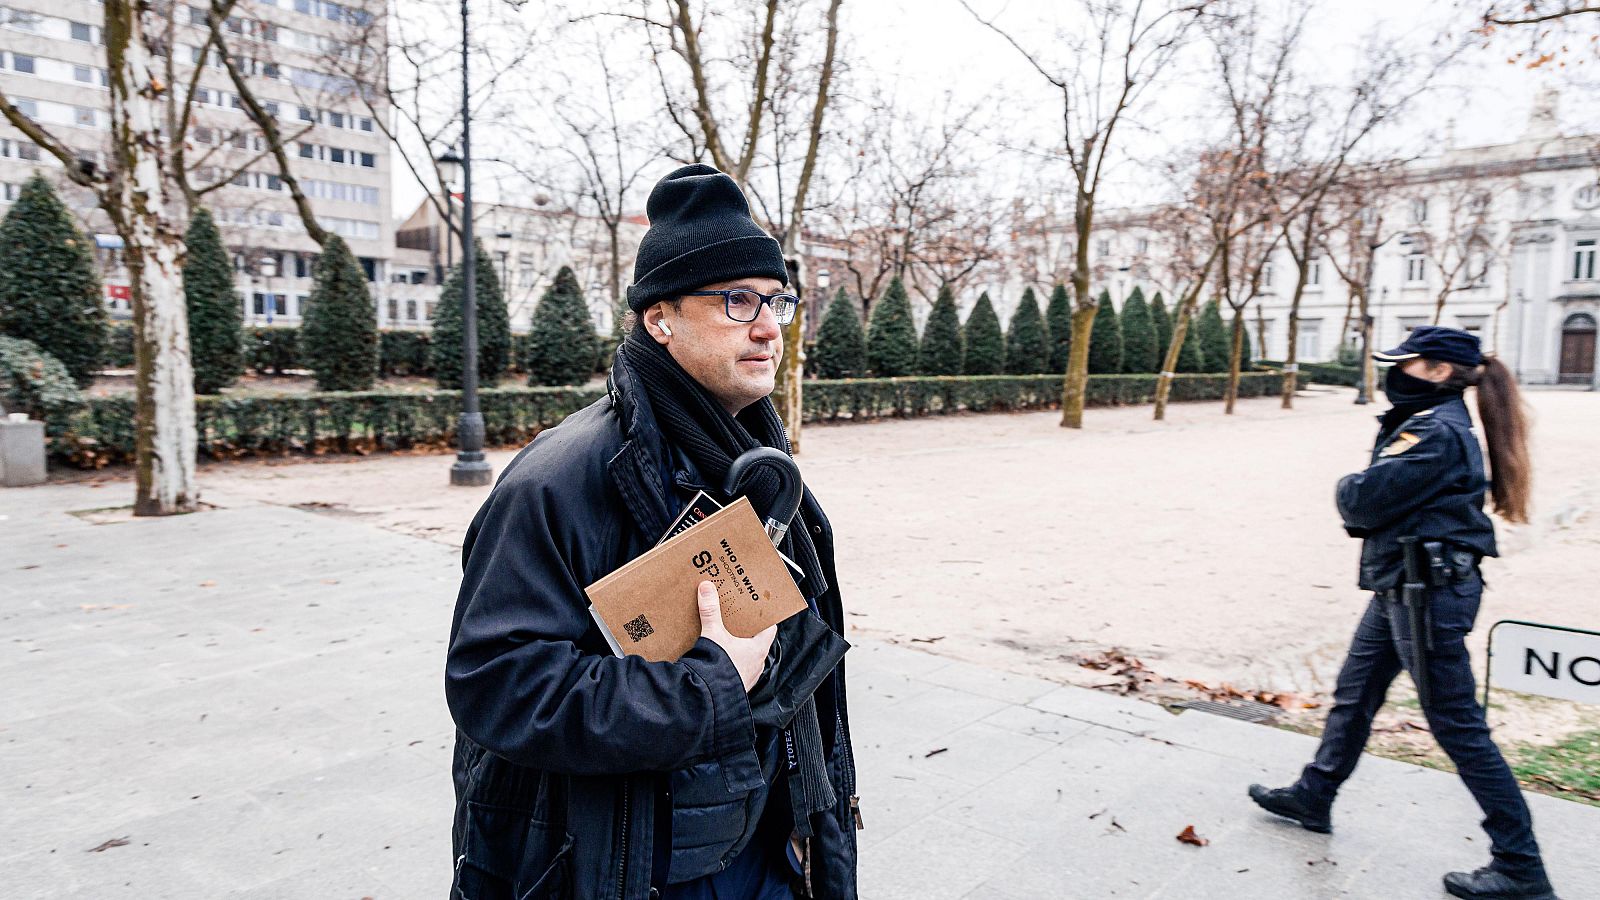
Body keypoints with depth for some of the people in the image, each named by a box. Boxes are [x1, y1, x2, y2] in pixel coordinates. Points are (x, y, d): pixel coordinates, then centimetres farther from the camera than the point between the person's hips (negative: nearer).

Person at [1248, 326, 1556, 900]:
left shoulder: (1436, 433, -19)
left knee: (1457, 724, -2)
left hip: (1428, 592, -11)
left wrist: (1348, 488, 0)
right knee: (1354, 695, 19)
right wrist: (1362, 496, -6)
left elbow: (1363, 502, -21)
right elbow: (1375, 507, 14)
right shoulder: (1433, 424, 14)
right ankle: (1313, 798, 35)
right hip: (1402, 587, 11)